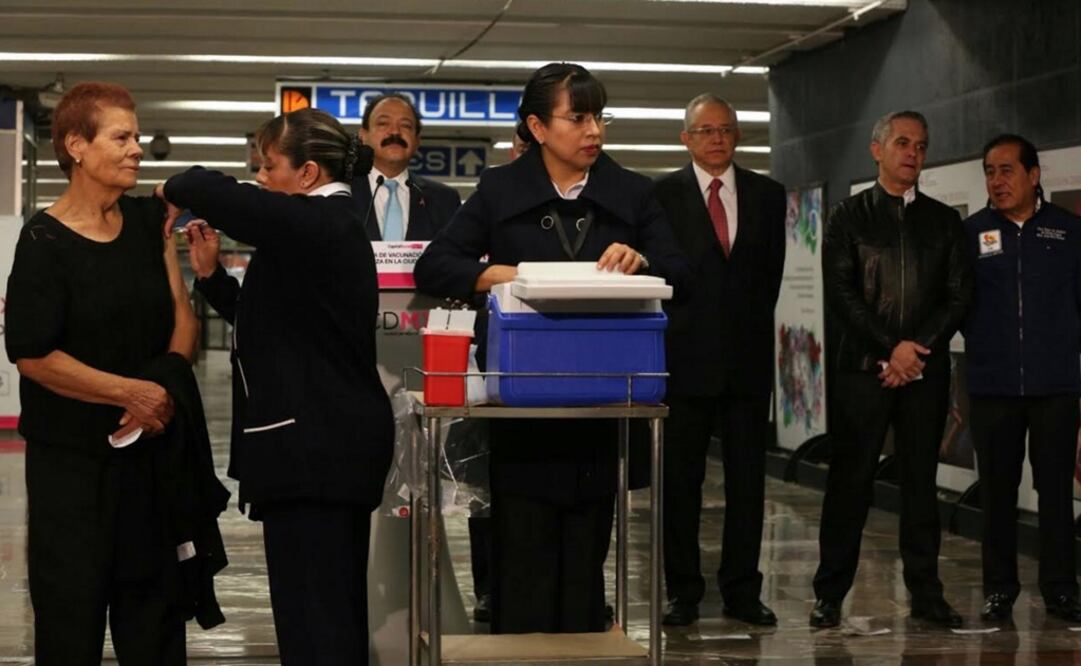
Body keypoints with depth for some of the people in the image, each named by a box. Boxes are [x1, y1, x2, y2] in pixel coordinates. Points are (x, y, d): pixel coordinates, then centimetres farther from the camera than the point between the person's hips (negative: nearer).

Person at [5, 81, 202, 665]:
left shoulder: (148, 219, 4)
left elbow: (180, 314, 6)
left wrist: (167, 389, -11)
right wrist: (132, 393, -15)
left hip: (148, 444, 5)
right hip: (72, 457, -5)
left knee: (152, 599, 10)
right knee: (72, 607, 3)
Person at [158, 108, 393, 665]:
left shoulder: (315, 223, -15)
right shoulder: (331, 225, 17)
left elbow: (211, 192, -23)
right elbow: (270, 319, 22)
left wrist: (172, 189, -2)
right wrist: (210, 273, 11)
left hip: (312, 446, -11)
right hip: (338, 440, 11)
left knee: (310, 619, -9)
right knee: (339, 610, 16)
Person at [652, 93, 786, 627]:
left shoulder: (767, 194, 10)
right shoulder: (662, 194, 1)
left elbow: (771, 270, 12)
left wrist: (751, 326, 6)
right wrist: (673, 333, -3)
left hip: (747, 357, 2)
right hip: (686, 356, -2)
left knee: (747, 478, 5)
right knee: (681, 479, 4)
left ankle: (741, 591, 11)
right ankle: (683, 591, 11)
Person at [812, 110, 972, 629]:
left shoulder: (944, 221, 12)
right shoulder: (849, 216, 5)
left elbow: (958, 295, 6)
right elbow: (840, 294, -4)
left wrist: (919, 349, -7)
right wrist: (891, 347, -11)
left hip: (926, 370, 2)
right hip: (862, 367, -2)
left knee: (921, 480, 6)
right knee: (850, 480, -2)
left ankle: (925, 592, 12)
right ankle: (830, 594, 4)